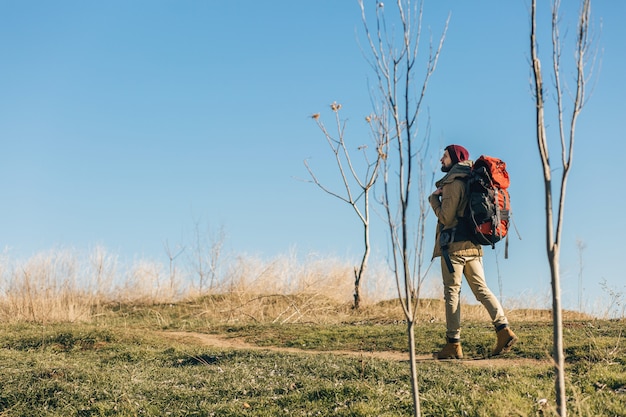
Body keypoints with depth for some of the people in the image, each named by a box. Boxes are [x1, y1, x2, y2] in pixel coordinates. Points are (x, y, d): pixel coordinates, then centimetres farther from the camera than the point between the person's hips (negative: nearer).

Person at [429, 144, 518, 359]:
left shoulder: (454, 183, -10)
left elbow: (446, 217, -16)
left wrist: (434, 198, -2)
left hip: (454, 245, -8)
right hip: (473, 245, 8)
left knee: (452, 293, -4)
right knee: (481, 289, 7)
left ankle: (453, 344, -2)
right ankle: (504, 330, -4)